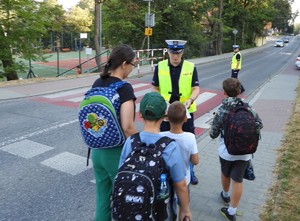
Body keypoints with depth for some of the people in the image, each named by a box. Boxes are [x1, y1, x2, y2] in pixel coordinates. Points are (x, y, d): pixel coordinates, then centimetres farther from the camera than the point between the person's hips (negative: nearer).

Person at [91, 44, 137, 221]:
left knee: (102, 198, 21)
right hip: (117, 152, -7)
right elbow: (128, 127, -26)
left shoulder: (97, 84, 3)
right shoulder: (124, 88, -20)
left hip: (97, 150, 7)